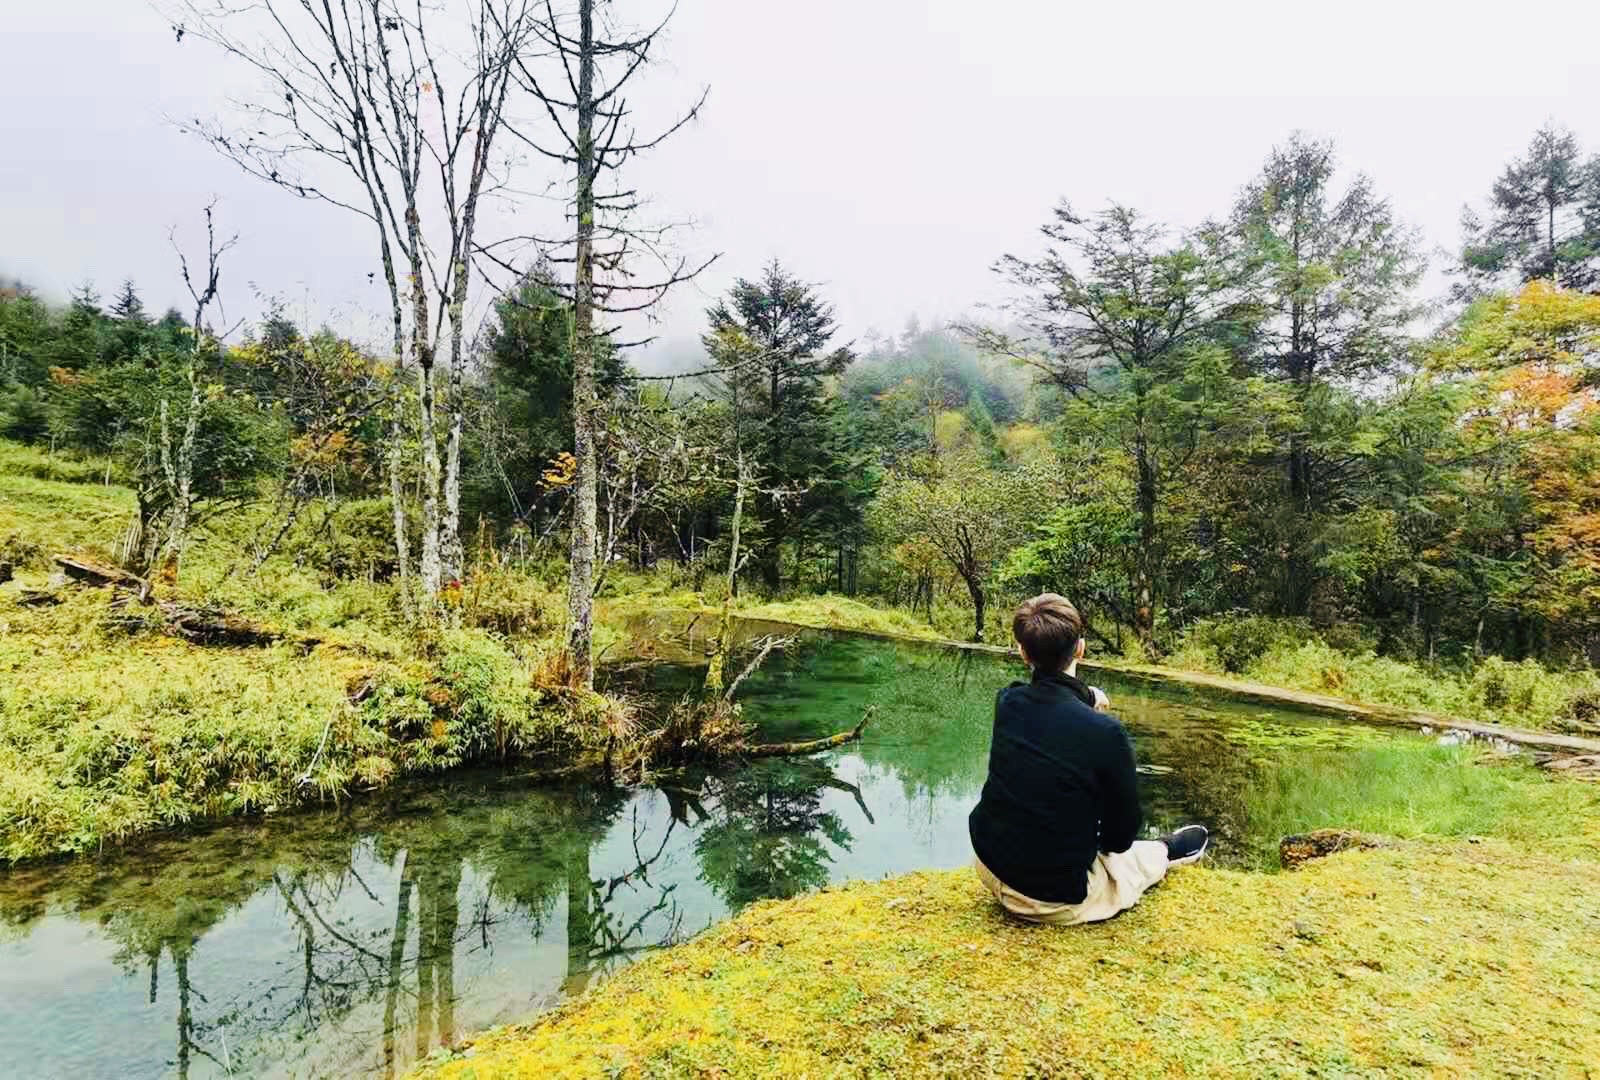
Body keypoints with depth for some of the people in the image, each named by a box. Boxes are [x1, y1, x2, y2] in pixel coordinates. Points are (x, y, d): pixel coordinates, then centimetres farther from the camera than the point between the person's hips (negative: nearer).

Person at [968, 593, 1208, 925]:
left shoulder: (1007, 702, -12)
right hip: (1057, 898, -3)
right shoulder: (1105, 732, -25)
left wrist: (1085, 696, 29)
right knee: (1154, 853, 23)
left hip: (991, 867, 4)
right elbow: (1122, 834, -10)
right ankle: (1167, 851, 53)